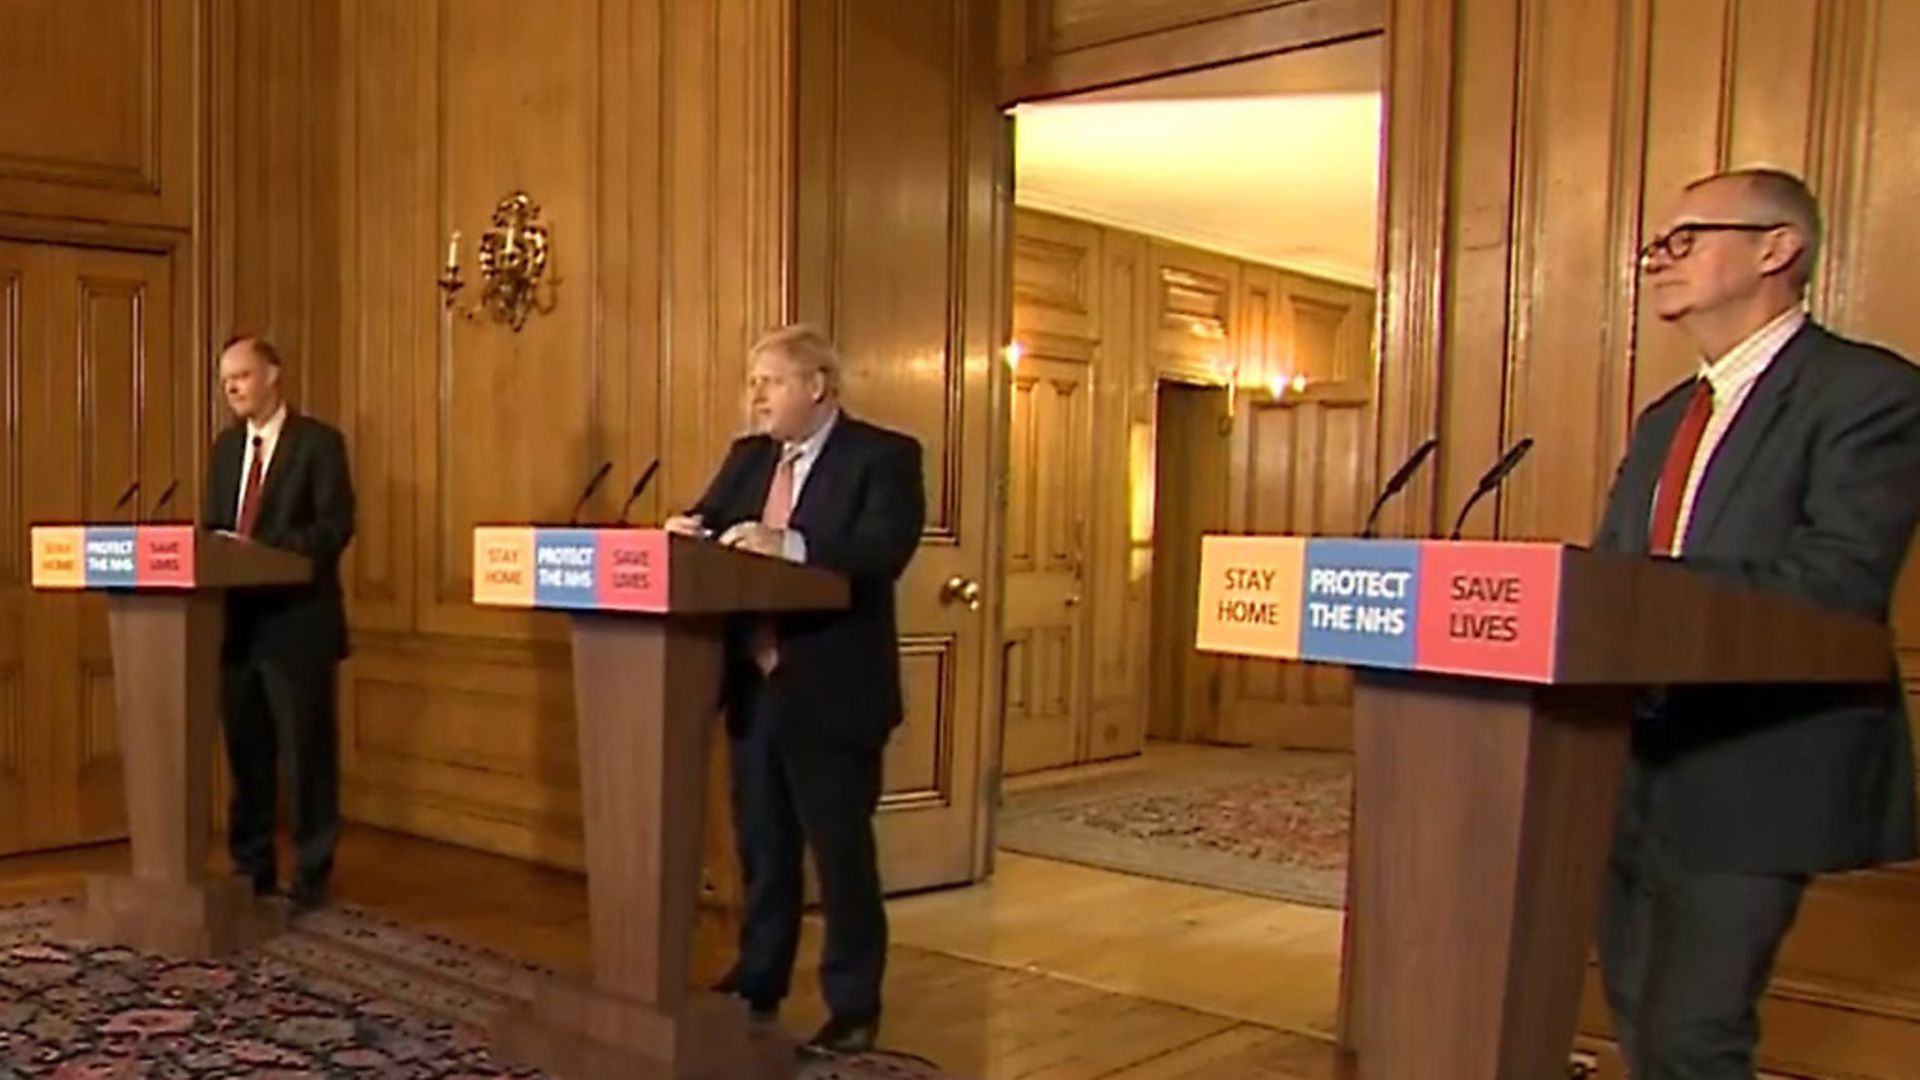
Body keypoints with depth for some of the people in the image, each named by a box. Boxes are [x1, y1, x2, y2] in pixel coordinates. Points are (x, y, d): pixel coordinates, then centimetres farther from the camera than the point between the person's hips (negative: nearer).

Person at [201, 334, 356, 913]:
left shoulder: (318, 442, -5)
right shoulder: (226, 446, 16)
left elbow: (336, 525, -14)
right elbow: (213, 526, 18)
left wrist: (266, 551, -24)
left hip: (297, 621, -6)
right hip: (238, 618, 7)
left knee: (305, 749, 0)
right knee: (246, 747, 13)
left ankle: (310, 875, 10)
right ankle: (251, 866, 25)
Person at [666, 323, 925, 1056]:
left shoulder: (884, 456, -9)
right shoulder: (748, 456, 14)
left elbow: (883, 550, -22)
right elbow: (711, 517, 10)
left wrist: (789, 546, -33)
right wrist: (691, 528, -13)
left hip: (831, 689, -7)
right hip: (756, 685, 7)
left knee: (841, 849, 2)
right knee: (761, 846, 17)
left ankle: (853, 1008, 15)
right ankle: (758, 983, 32)